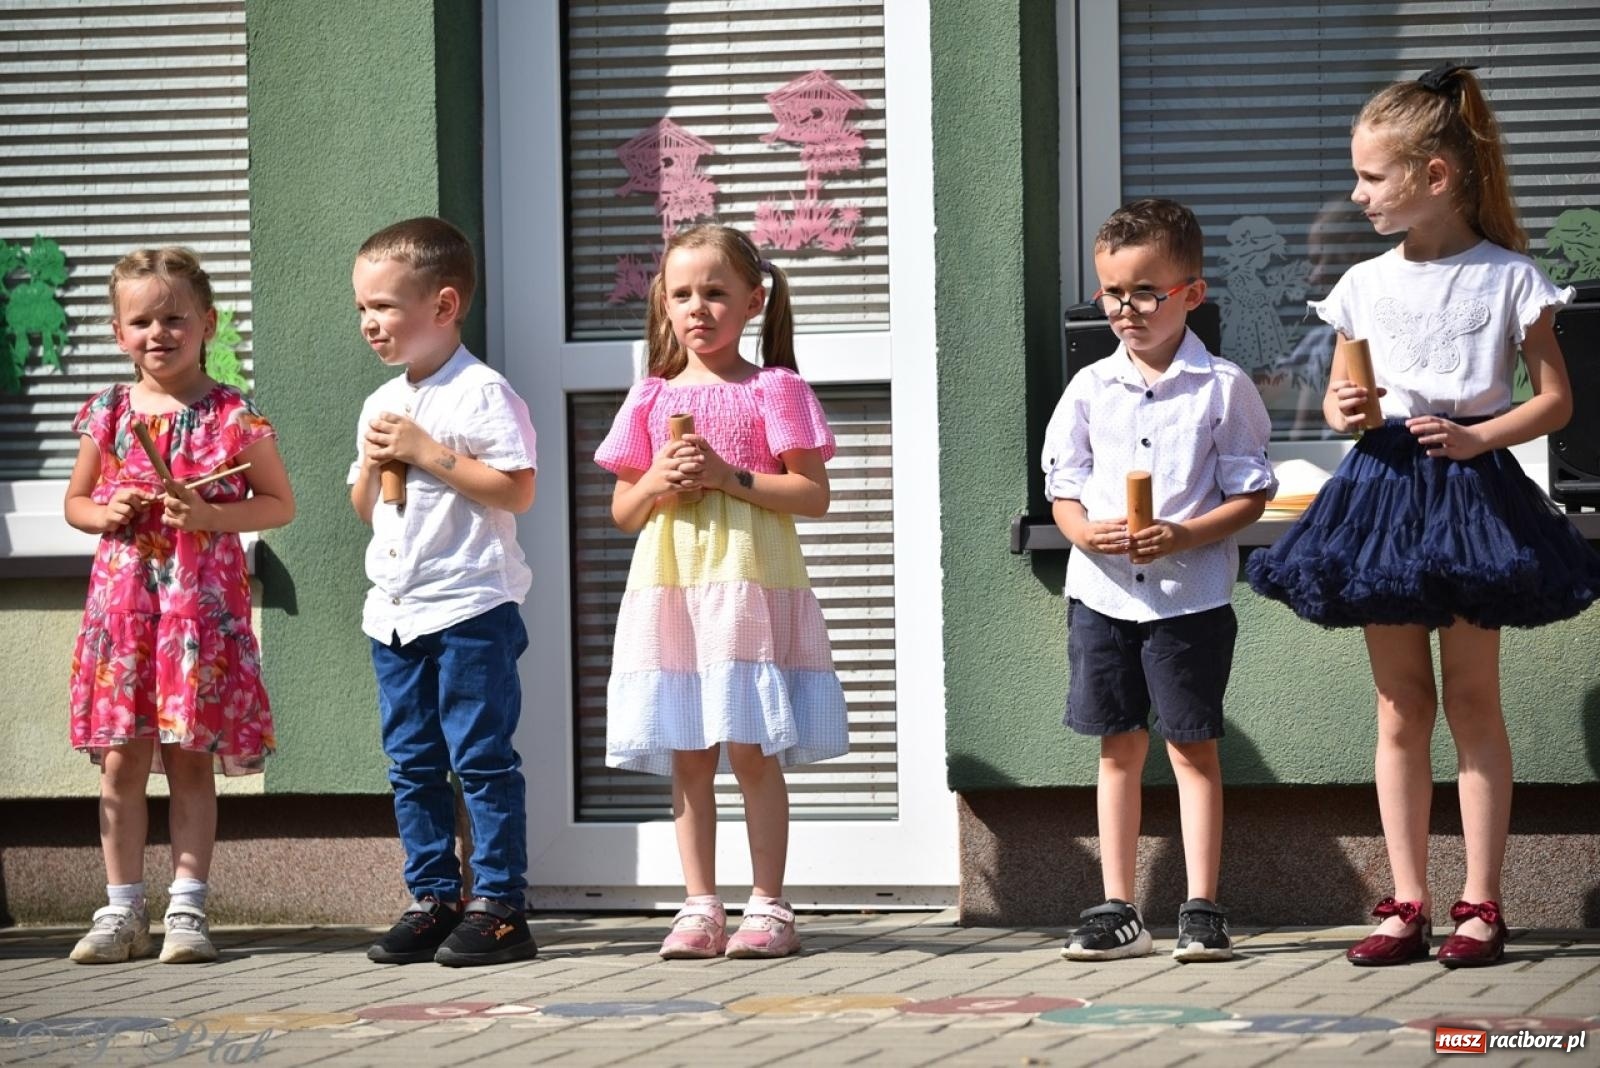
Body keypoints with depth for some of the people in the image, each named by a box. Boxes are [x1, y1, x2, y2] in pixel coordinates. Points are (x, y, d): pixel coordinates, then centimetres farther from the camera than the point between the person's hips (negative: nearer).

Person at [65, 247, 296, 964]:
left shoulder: (233, 416, -3)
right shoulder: (108, 414, 6)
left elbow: (280, 503, 1)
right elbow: (75, 502, 17)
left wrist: (211, 516, -14)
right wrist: (105, 514, -5)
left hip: (203, 601, -3)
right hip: (122, 598, 3)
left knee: (190, 759, 1)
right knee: (122, 759, 3)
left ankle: (187, 907, 7)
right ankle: (122, 910, 10)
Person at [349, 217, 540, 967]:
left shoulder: (481, 393, -9)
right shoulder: (381, 405, 15)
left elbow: (518, 489, -18)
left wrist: (427, 454, -18)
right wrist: (370, 466, 1)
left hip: (470, 608, -8)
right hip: (396, 614, 8)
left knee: (482, 758, -5)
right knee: (411, 764, 10)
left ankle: (499, 905, -2)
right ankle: (433, 900, 16)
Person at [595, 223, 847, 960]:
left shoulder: (773, 390, 2)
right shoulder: (653, 397, 14)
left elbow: (813, 494, -4)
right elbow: (622, 511, 16)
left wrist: (730, 477, -14)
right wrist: (657, 485, -5)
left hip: (748, 582, -4)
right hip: (668, 587, 4)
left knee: (751, 749, -5)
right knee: (686, 755, 3)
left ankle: (768, 907, 0)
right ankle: (700, 907, 7)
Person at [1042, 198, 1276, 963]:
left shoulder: (1223, 387, -4)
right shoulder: (1089, 388, 6)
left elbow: (1250, 496, -5)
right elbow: (1063, 485, 8)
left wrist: (1182, 536, -20)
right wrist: (1084, 530, -14)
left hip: (1190, 595, -3)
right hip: (1102, 592, 3)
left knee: (1192, 748, 1)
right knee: (1120, 748, 8)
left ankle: (1201, 908, 5)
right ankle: (1119, 910, 12)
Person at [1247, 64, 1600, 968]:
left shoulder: (1507, 278, -5)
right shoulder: (1366, 284, 7)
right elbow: (1342, 391, 17)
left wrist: (1478, 437, -16)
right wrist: (1342, 410, -6)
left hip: (1471, 491, -4)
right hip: (1385, 487, 4)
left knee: (1472, 700, 0)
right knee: (1401, 708, 6)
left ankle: (1481, 903, 4)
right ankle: (1410, 903, 9)